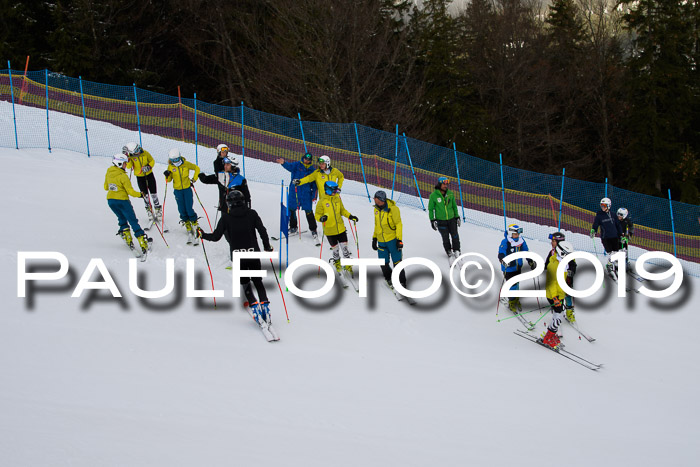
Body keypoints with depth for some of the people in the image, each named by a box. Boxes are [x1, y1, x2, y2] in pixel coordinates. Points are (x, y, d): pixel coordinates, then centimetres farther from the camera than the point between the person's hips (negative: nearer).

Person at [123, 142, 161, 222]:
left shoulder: (145, 153, -14)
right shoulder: (130, 156, -15)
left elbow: (152, 161, -2)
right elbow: (128, 166, -28)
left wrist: (149, 167, -21)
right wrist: (126, 157, -38)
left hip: (149, 174, 0)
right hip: (139, 177, 0)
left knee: (153, 193, 3)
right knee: (145, 194, 4)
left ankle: (158, 209, 15)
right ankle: (149, 209, 21)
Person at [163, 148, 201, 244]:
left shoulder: (186, 164, -10)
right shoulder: (170, 167, -5)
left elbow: (196, 168, 5)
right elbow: (169, 179, 4)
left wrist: (194, 179, 0)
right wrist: (167, 176, -17)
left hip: (187, 188, -2)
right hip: (177, 190, 2)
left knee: (189, 209, -7)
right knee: (182, 210, 5)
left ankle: (195, 225, 6)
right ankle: (188, 226, 17)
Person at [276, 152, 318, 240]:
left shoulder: (312, 170, 7)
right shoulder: (297, 165, 2)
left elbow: (314, 184, 12)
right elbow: (290, 166, -19)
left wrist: (314, 194, 5)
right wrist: (283, 163, -41)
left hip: (306, 193, 0)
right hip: (294, 192, 0)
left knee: (308, 211, -2)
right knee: (291, 209, 5)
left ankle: (313, 230, 10)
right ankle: (293, 227, 23)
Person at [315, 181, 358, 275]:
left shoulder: (337, 199, 3)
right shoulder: (322, 202, -12)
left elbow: (342, 210, 17)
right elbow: (317, 215, -9)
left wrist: (350, 216, 4)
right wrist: (321, 218, -31)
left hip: (341, 228, 4)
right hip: (330, 231, -4)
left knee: (344, 246, 6)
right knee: (334, 248, 8)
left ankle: (347, 264, 22)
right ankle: (337, 263, 33)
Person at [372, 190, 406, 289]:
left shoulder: (392, 208, -15)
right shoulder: (376, 209, 5)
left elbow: (398, 224, -12)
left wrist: (399, 240, -16)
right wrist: (374, 238, 18)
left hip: (393, 240, -5)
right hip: (381, 241, 5)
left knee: (397, 262, -1)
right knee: (383, 264, 6)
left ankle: (402, 282, 12)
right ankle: (389, 278, 30)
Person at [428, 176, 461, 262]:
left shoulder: (450, 194, -2)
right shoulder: (433, 195, -10)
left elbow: (454, 206, 10)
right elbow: (431, 208, -1)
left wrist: (457, 216, 12)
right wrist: (432, 220, -5)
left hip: (451, 219, 2)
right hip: (441, 220, -2)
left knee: (455, 235, -1)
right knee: (445, 238, 2)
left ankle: (456, 251, 16)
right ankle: (449, 252, 22)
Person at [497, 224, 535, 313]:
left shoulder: (521, 241, -3)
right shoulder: (505, 242, -19)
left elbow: (526, 252, 11)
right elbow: (501, 254, -24)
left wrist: (531, 262, 6)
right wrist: (503, 261, -44)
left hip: (518, 267, 5)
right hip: (508, 268, -5)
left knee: (516, 284, 16)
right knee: (512, 285, -3)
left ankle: (516, 300, 37)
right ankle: (511, 302, 18)